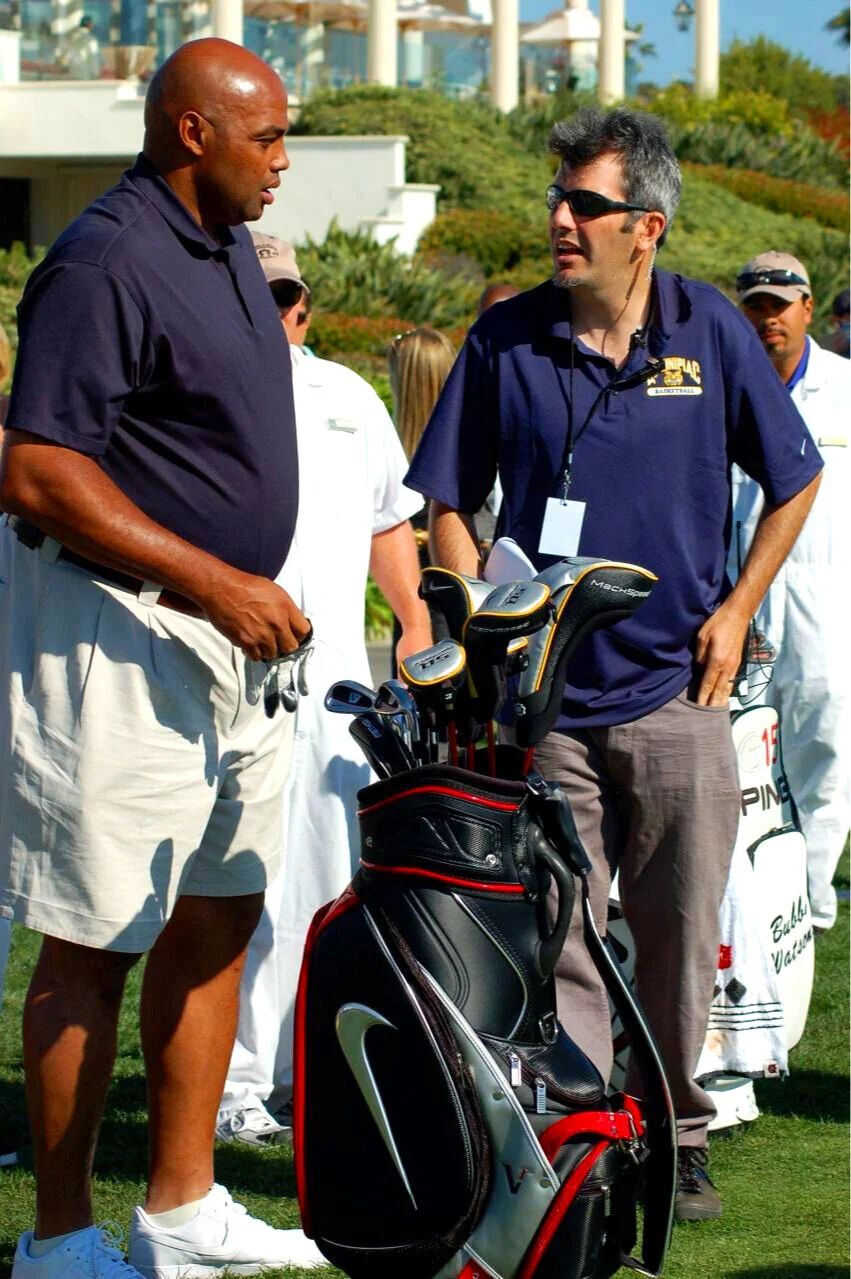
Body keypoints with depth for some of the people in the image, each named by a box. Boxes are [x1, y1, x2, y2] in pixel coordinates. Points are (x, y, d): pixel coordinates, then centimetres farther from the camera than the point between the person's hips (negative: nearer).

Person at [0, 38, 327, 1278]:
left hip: (227, 631, 10)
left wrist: (248, 596, 18)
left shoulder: (227, 249, 13)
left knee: (218, 915, 13)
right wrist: (215, 581, -22)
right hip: (117, 636, -10)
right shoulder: (104, 263, -17)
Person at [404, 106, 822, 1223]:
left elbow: (795, 481, 11)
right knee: (558, 935, -1)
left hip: (676, 694, 0)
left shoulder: (711, 331, 0)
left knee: (681, 940, 7)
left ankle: (675, 1136, 20)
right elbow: (449, 503, 8)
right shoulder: (506, 338, 0)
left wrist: (737, 609, 3)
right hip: (545, 703, 0)